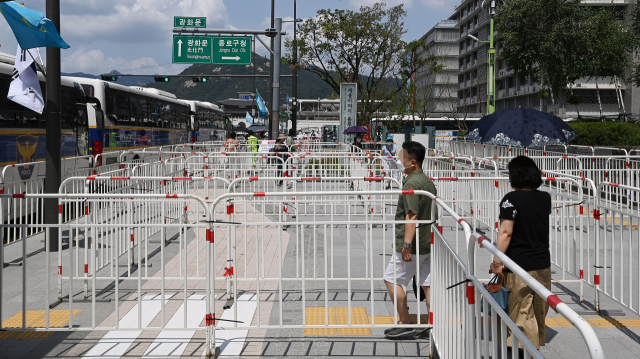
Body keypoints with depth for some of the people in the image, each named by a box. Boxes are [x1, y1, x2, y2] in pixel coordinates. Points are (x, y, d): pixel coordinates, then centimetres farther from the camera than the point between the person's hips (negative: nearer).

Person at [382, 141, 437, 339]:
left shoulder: (411, 183, -16)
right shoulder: (428, 181, 13)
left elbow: (412, 216, -22)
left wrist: (407, 244, -22)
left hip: (411, 245, -9)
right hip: (426, 243, 9)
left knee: (392, 280, 1)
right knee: (427, 283, 10)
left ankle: (405, 323, 4)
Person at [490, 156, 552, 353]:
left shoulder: (512, 199, -12)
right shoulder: (545, 198, 7)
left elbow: (506, 233, -17)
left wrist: (497, 262, -14)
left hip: (520, 268, -6)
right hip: (544, 265, 7)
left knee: (522, 319, -2)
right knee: (540, 315, 17)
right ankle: (538, 348, 30)